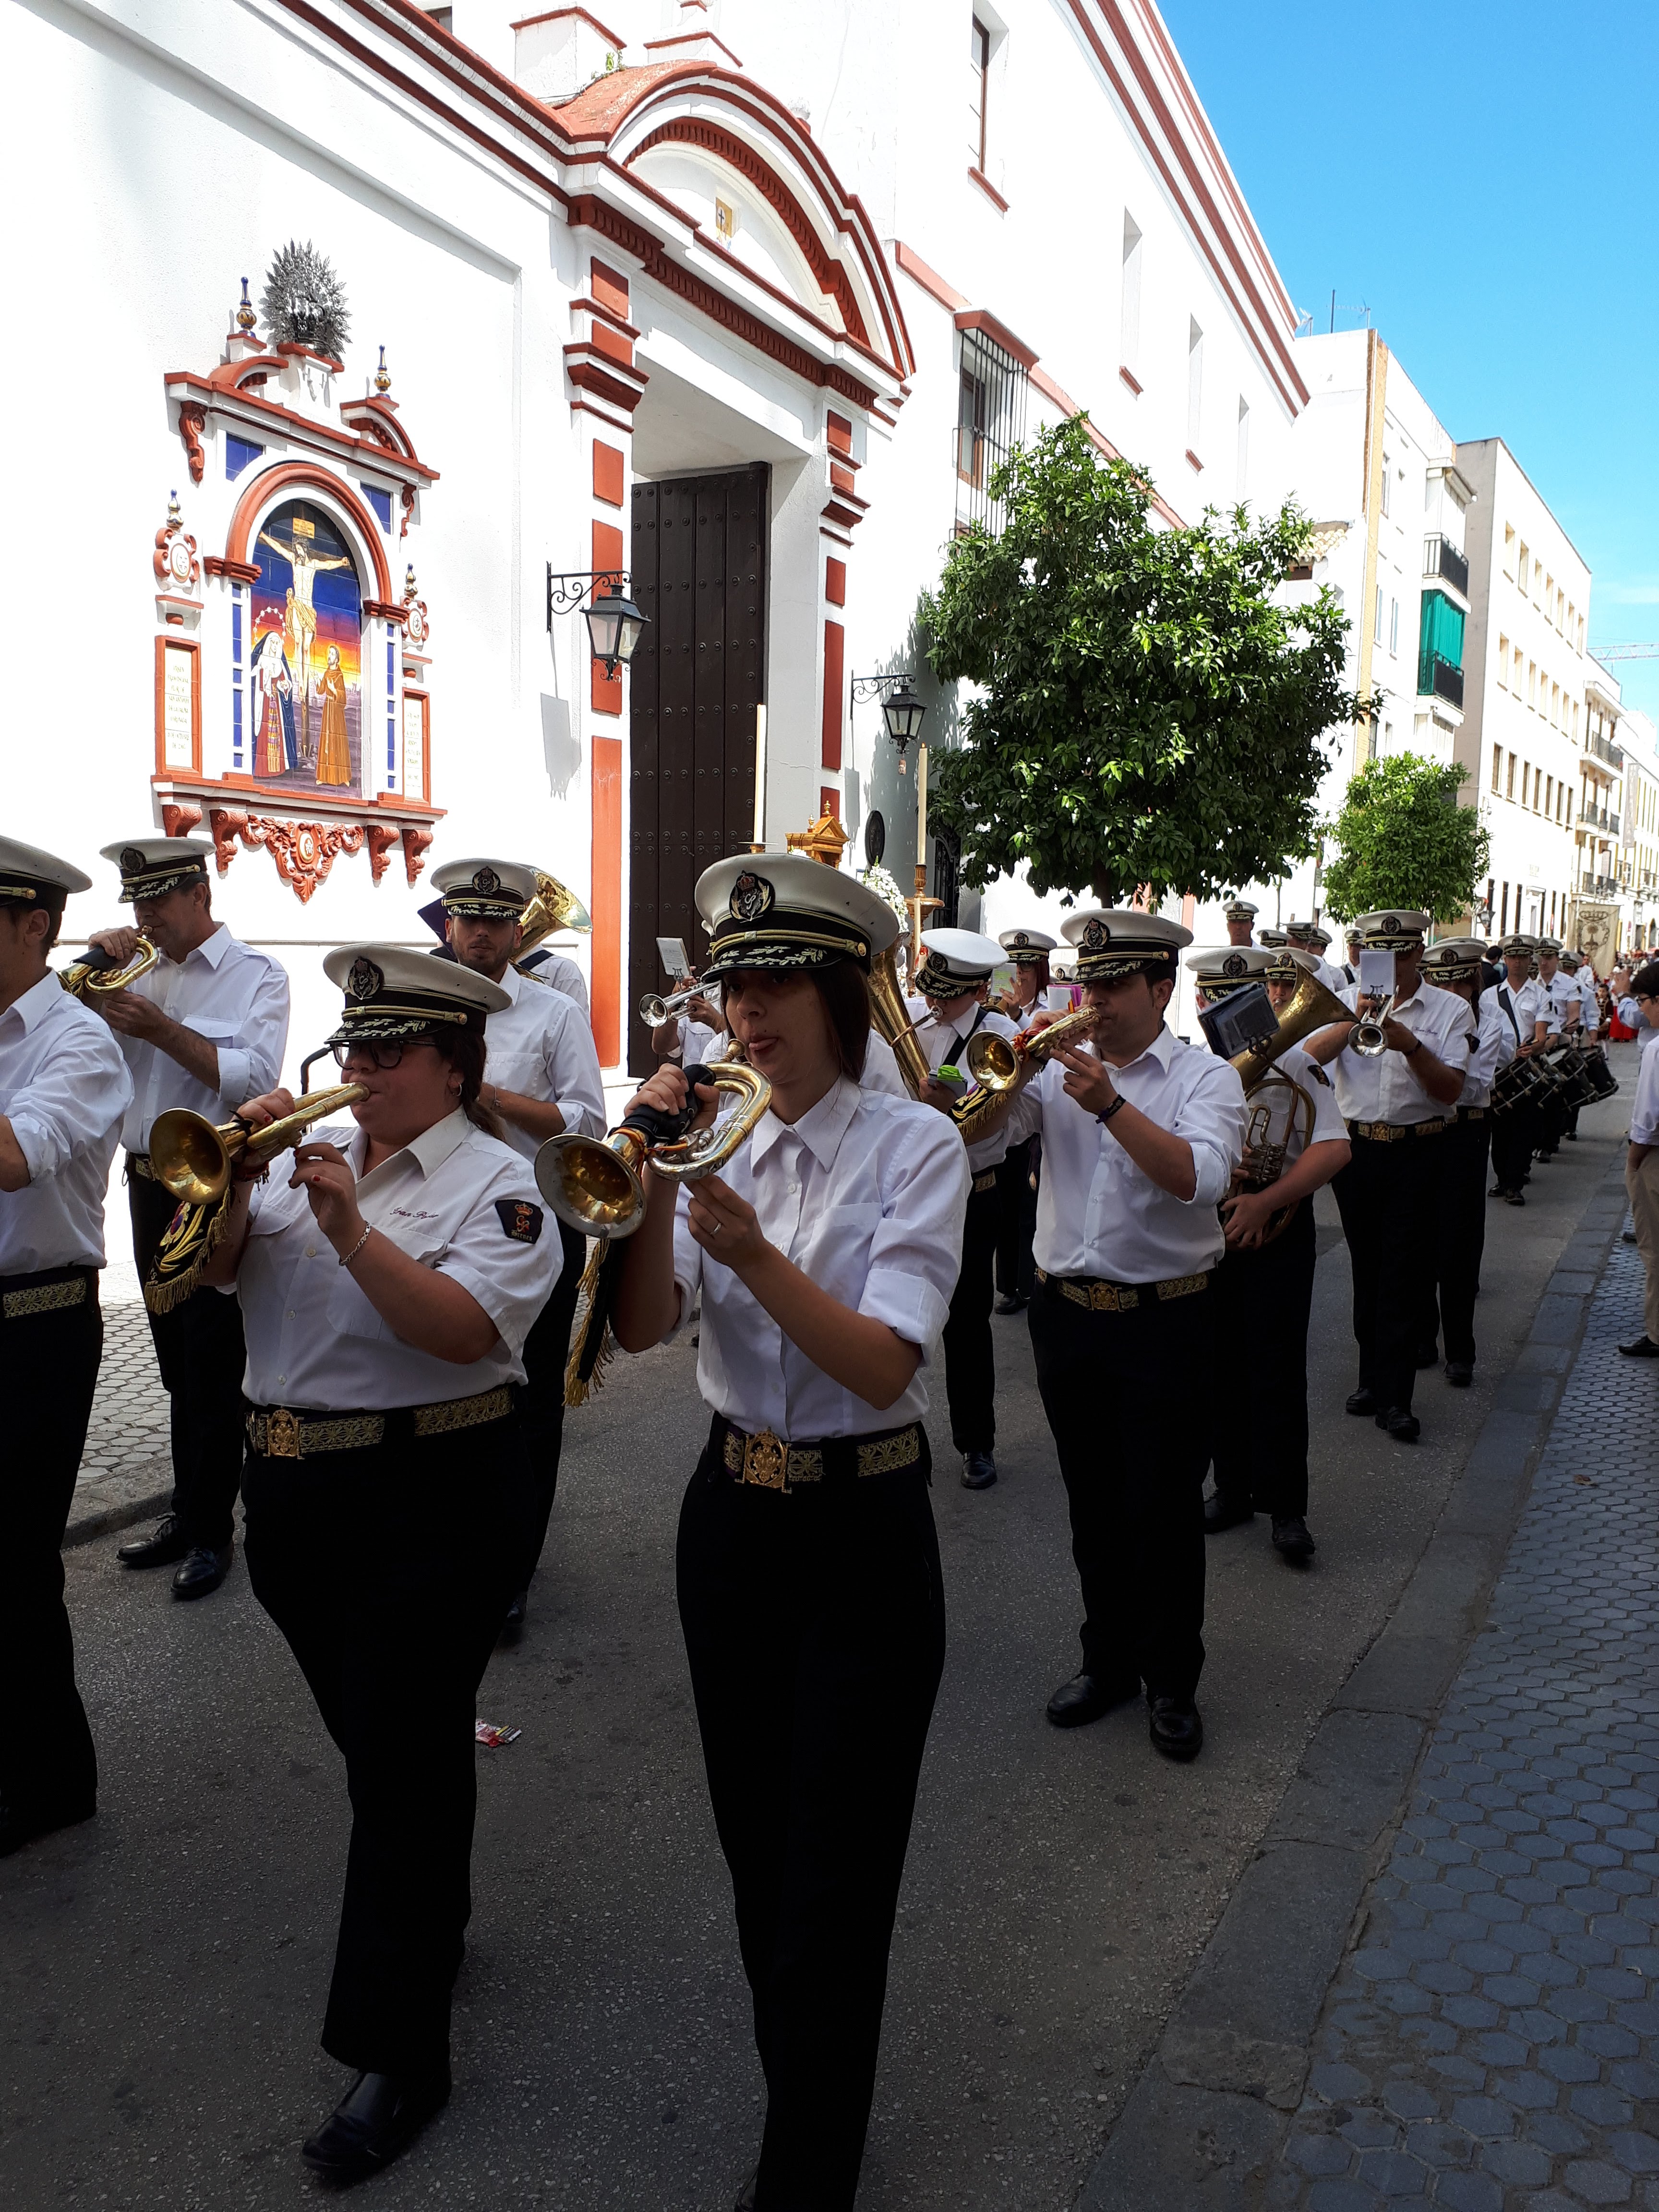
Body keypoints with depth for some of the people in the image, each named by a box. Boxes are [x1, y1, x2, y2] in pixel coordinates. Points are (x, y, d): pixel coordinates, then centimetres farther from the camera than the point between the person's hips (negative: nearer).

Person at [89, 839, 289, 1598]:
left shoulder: (256, 974, -6)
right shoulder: (140, 970, 12)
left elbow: (254, 1080, -19)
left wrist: (161, 1029, -24)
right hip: (148, 1185, 6)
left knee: (211, 1367, -1)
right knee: (178, 1365, 15)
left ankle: (211, 1529, 10)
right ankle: (189, 1512, 27)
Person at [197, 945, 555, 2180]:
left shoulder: (497, 1182, -10)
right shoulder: (312, 1150, 8)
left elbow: (462, 1329, -24)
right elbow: (210, 1265, 6)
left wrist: (347, 1225, -28)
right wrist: (235, 1175, -10)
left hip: (431, 1499, -6)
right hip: (294, 1488, 7)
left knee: (406, 1762, 0)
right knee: (368, 1738, 20)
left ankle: (398, 2055, 13)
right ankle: (429, 1924, 44)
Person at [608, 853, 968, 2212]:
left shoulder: (914, 1146, -12)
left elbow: (883, 1365, -22)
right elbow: (640, 1329, -9)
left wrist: (754, 1253, -34)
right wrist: (655, 1183, -22)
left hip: (861, 1533, -5)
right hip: (731, 1514, 5)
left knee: (833, 1880, 4)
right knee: (756, 1844, 21)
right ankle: (808, 2094, 45)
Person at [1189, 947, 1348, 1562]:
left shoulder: (1294, 1062, -4)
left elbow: (1334, 1148, -14)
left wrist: (1264, 1201, -18)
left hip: (1278, 1231, -3)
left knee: (1276, 1368, -1)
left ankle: (1286, 1505, 10)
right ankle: (1233, 1487, 27)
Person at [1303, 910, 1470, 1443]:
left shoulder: (1449, 1011, 1)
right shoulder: (1346, 1001, 6)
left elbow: (1450, 1089, -10)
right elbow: (1309, 1057, -9)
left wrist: (1412, 1046, -24)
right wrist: (1356, 1019, -21)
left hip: (1418, 1153, -2)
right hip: (1356, 1148, 2)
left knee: (1404, 1274, -2)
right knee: (1366, 1269, 12)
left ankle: (1394, 1398, 3)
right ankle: (1374, 1375, 25)